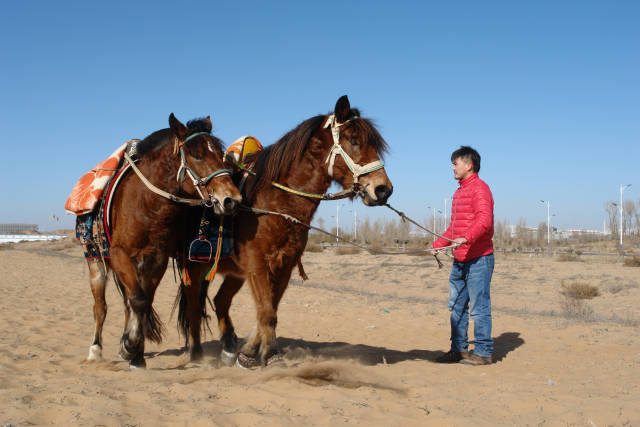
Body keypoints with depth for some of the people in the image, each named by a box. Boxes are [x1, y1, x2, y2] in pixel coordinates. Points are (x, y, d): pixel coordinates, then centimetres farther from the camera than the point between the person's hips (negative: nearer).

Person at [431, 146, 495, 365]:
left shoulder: (479, 188, -10)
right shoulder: (459, 192, 20)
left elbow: (484, 219, -25)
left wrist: (466, 238, -38)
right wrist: (437, 245, 28)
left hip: (478, 259, -10)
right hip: (460, 260, 10)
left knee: (479, 307, -5)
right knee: (457, 306, 13)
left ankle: (483, 352, 3)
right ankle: (459, 349, 23)